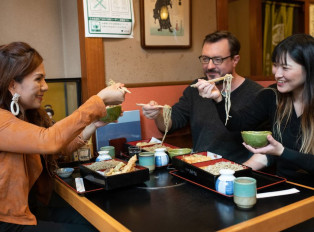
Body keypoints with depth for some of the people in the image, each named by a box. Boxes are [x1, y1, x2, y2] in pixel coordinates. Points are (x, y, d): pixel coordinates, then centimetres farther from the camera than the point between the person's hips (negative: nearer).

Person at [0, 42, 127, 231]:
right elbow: (49, 141, -35)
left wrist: (95, 125, -6)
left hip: (32, 208, 8)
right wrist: (100, 100, -31)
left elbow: (64, 147, 10)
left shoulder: (32, 114, 7)